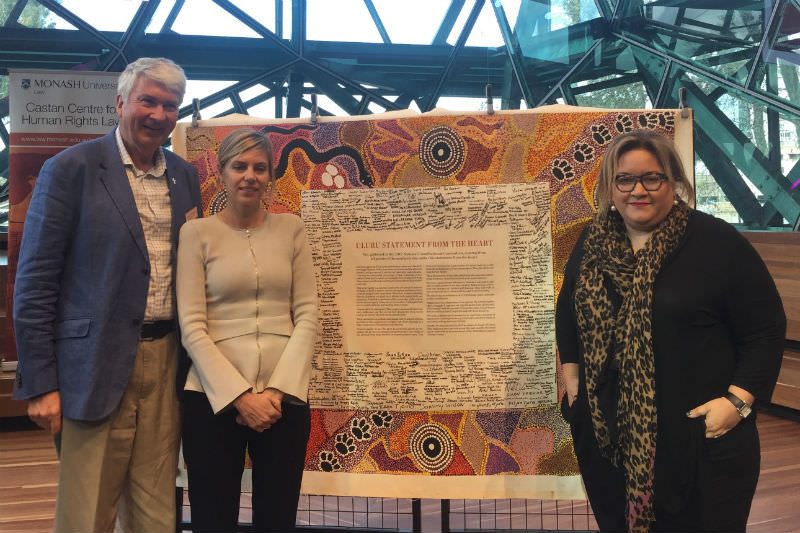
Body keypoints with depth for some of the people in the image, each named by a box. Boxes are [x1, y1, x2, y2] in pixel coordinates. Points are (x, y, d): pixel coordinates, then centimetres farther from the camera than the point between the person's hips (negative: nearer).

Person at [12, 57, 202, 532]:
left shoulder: (185, 176, 12)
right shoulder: (71, 169, -4)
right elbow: (35, 282, -6)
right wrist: (39, 385, -8)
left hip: (166, 362, 5)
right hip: (98, 368, -5)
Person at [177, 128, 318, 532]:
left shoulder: (291, 229, 7)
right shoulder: (197, 233, 1)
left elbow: (307, 316, 3)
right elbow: (192, 327, -5)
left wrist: (277, 390, -8)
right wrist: (240, 395, -12)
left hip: (284, 397, 2)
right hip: (214, 397, -1)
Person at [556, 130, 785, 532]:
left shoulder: (718, 242, -8)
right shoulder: (592, 243, 6)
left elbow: (765, 329, -6)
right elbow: (568, 309, 18)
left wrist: (738, 401, -14)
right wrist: (571, 375, 11)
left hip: (699, 437, -4)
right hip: (607, 433, 5)